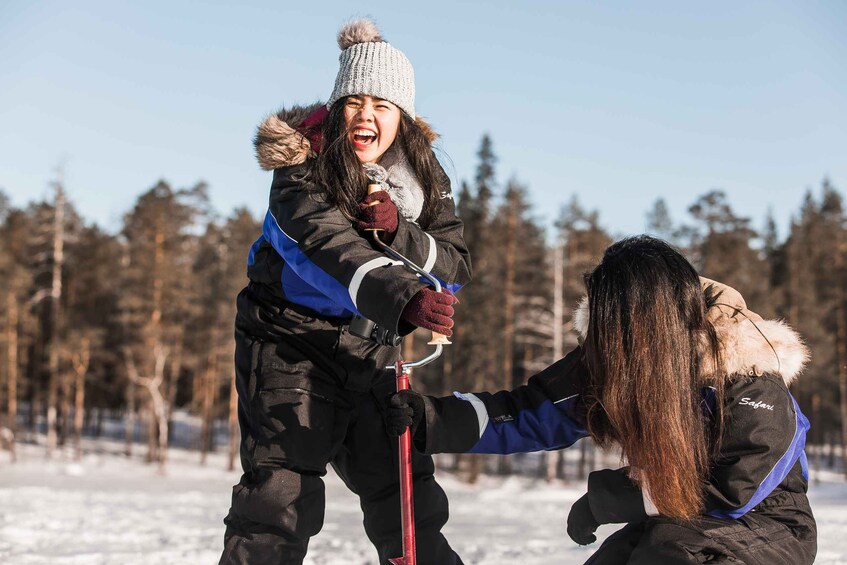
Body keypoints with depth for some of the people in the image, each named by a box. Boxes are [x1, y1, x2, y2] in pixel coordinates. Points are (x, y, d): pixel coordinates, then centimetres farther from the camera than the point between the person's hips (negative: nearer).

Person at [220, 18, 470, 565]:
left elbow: (457, 265, -6)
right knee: (283, 489, -12)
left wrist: (399, 230, -26)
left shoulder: (424, 176, -1)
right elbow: (331, 244, -35)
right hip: (291, 339, -4)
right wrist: (404, 295, -52)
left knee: (404, 483, 8)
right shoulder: (304, 167, -17)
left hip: (369, 346, 5)